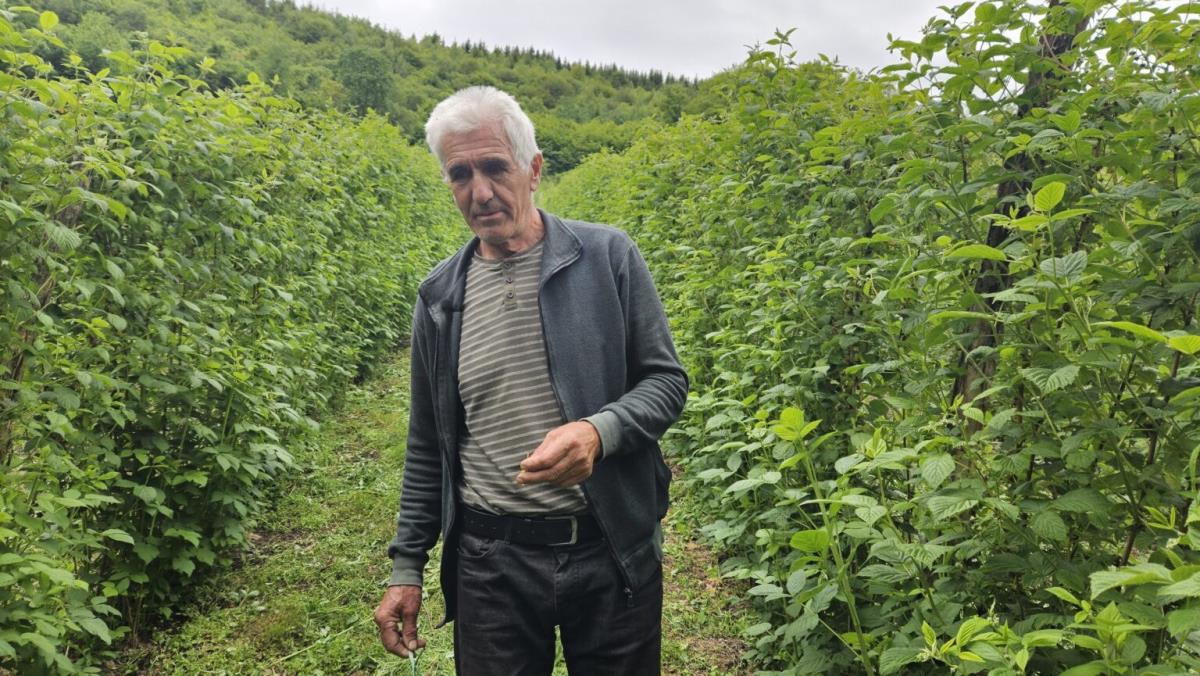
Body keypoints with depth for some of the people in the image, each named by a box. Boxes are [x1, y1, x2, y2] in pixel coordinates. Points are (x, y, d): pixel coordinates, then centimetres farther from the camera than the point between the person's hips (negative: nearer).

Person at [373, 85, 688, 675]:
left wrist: (598, 431, -23)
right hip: (491, 560, 2)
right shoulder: (440, 296, 4)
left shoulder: (609, 256, -5)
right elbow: (427, 446, 11)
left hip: (614, 551, -1)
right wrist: (406, 566, 10)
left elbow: (666, 381, -3)